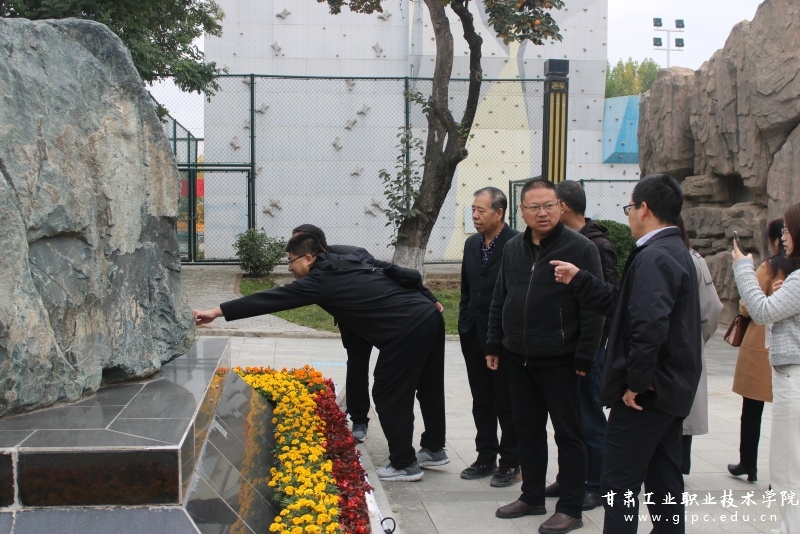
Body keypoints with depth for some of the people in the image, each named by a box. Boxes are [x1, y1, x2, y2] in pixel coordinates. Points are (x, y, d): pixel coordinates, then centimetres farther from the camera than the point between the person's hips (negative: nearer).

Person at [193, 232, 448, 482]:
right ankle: (434, 449, 36)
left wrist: (217, 311, -9)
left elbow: (271, 299, -10)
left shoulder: (322, 280, -9)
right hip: (430, 317, 9)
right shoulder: (349, 262, 16)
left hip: (407, 331, -9)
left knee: (389, 396, 3)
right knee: (429, 388, 21)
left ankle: (404, 464, 11)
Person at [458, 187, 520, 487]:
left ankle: (511, 463, 15)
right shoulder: (471, 244, 10)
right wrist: (464, 324, 12)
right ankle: (486, 458, 25)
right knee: (482, 402, 14)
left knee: (506, 403, 4)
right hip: (474, 335, 7)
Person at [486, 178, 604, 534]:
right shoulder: (513, 248, 9)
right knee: (527, 430, 15)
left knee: (568, 433, 3)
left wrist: (584, 358, -14)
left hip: (560, 362, -6)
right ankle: (532, 497, 28)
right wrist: (494, 345, 11)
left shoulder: (580, 248, -10)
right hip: (518, 359, 6)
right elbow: (499, 300, 16)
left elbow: (593, 308, -12)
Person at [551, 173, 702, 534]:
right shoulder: (675, 251, 13)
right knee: (664, 482, 16)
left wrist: (635, 383, -21)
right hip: (672, 389, 10)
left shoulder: (653, 257, -19)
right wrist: (578, 280, 14)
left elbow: (650, 326, -31)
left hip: (646, 393, -10)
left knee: (619, 484, -3)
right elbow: (623, 305, 14)